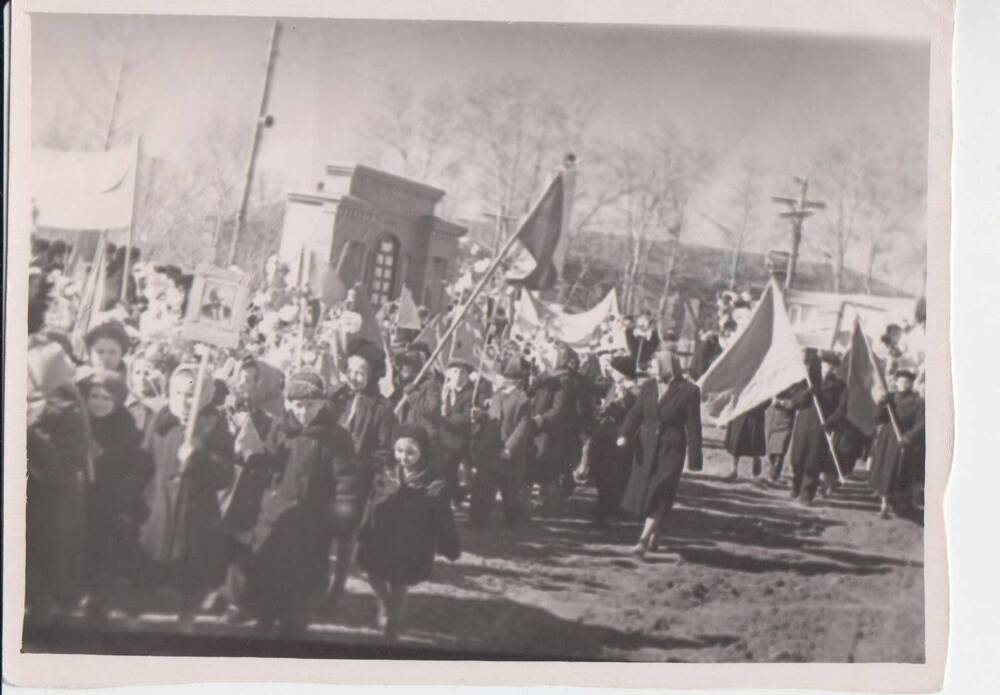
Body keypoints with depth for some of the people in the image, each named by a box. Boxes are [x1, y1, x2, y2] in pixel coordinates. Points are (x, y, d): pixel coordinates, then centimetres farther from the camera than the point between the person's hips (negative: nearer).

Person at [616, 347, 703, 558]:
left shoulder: (688, 391, -8)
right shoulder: (648, 387, 5)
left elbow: (693, 427, -6)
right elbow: (635, 413, 8)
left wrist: (694, 459, -7)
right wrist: (625, 434, -11)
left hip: (671, 450, -5)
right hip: (646, 448, 5)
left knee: (658, 496, -8)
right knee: (643, 492, 9)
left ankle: (645, 540, -8)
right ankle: (654, 536, 27)